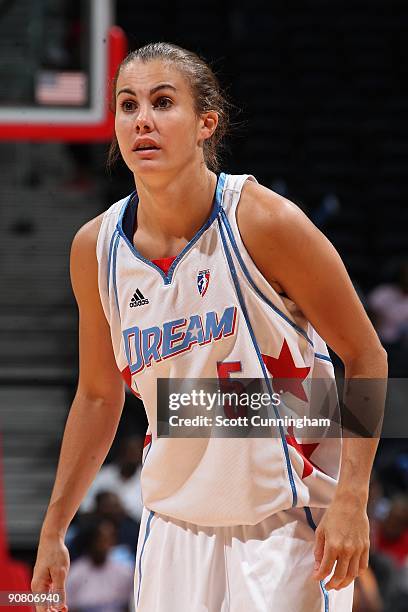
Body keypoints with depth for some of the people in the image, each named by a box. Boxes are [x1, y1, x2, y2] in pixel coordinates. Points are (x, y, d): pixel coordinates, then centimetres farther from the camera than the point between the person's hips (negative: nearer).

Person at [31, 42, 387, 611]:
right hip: (173, 525, 4)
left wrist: (350, 500, -16)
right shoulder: (96, 248, -1)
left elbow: (366, 357, -8)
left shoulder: (264, 222, -14)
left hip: (286, 521, -4)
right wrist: (53, 532, 13)